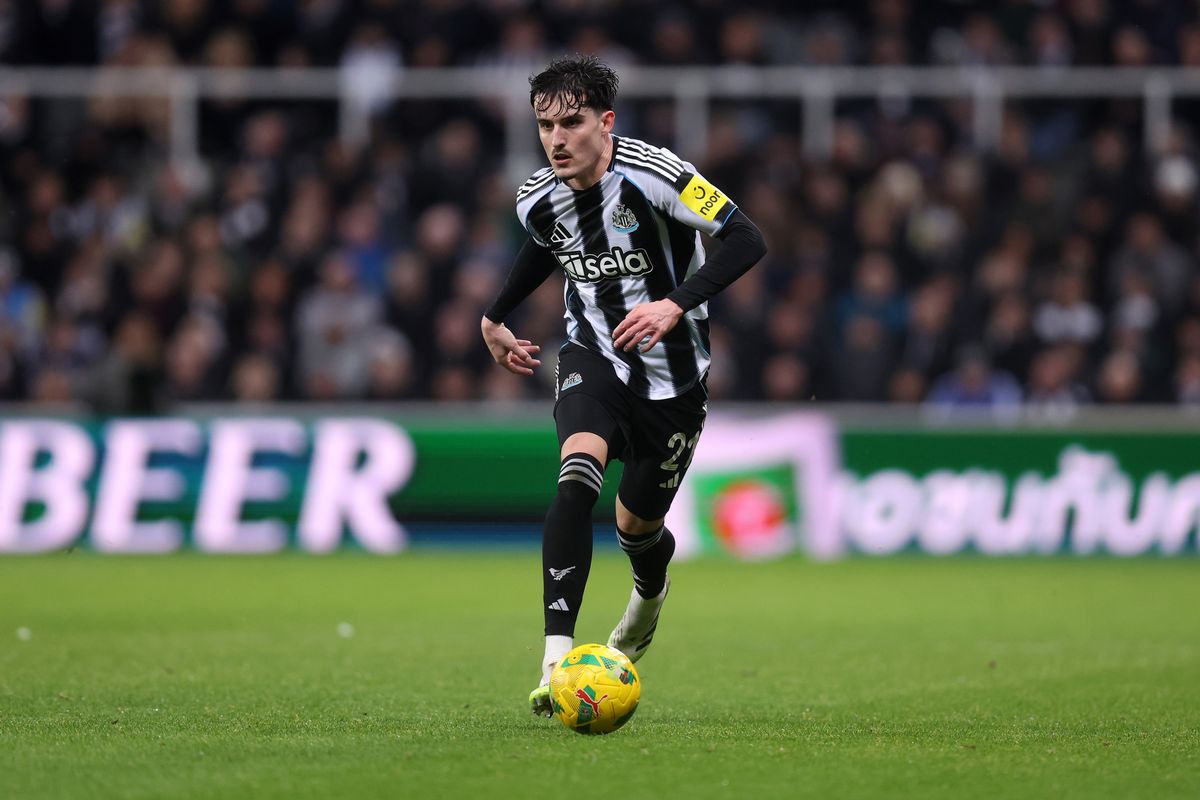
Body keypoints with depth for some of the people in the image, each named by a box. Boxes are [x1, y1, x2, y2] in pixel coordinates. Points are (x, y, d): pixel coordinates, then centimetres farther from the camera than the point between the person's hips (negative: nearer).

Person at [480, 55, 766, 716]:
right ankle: (557, 660, -32)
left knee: (637, 525, 12)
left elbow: (745, 239, -24)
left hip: (673, 376, -2)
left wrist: (675, 304, -35)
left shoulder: (652, 176, -22)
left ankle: (649, 596, 54)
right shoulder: (538, 199, -6)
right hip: (593, 358, 2)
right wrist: (495, 317, 27)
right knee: (576, 477, -28)